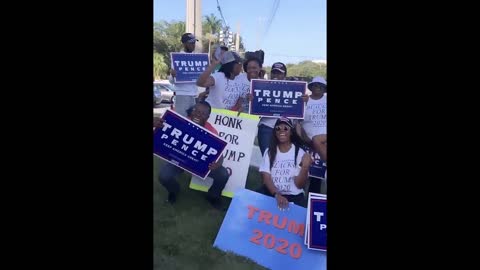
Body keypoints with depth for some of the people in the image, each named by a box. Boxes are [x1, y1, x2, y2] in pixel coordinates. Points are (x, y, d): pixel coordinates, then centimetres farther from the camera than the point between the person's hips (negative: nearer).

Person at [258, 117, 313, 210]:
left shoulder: (300, 153, -1)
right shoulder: (269, 151, 5)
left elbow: (300, 185, -5)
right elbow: (266, 177, -5)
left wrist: (305, 167, -23)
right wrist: (277, 195, -22)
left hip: (293, 197, -1)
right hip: (271, 194, 2)